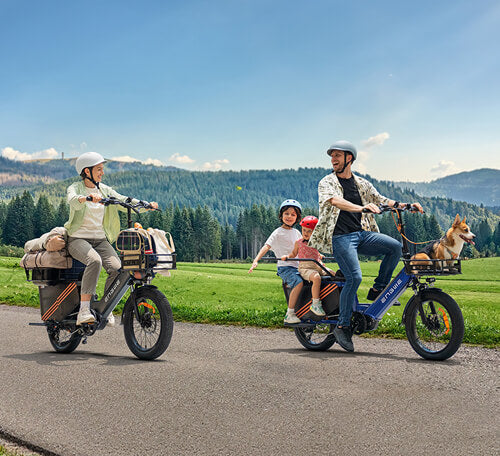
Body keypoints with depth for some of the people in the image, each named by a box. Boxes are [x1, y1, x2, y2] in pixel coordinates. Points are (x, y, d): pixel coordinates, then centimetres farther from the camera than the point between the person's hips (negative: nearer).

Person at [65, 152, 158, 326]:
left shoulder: (104, 190, 15)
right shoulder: (75, 188, -1)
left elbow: (124, 201, 6)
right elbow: (73, 201, -25)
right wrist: (86, 198, -47)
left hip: (100, 240, 5)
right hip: (78, 238, -5)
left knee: (116, 267, -21)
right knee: (95, 261, -35)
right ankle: (84, 310, -35)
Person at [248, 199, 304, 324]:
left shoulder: (296, 232, 18)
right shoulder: (278, 233, -1)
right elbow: (266, 247, -12)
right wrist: (256, 260, -25)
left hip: (297, 267, 6)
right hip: (285, 268, -6)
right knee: (299, 283, -32)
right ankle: (289, 315, -28)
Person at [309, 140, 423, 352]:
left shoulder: (361, 183, 17)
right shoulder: (327, 182, 0)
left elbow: (381, 200, 14)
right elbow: (335, 200, -21)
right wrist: (360, 208, -38)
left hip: (362, 233, 5)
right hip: (341, 237, -5)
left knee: (395, 246, -18)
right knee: (354, 277, -21)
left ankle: (378, 290, 0)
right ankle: (342, 326, -8)